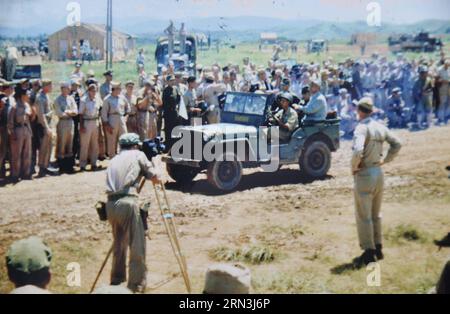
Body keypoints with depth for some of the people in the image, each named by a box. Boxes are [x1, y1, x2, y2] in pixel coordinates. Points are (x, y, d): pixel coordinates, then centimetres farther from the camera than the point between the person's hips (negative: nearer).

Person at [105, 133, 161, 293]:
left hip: (110, 204, 6)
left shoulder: (114, 160, 26)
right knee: (137, 247, 0)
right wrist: (158, 179, 33)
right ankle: (136, 287, 1)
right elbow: (155, 178, 10)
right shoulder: (138, 155, 13)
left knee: (119, 244, 21)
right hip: (127, 202, -6)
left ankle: (116, 281, 29)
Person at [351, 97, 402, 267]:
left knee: (364, 216, 2)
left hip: (364, 175, -7)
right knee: (376, 215, 19)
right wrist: (385, 160, 13)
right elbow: (397, 144, 12)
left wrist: (354, 167, -15)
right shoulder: (381, 127, 5)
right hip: (379, 173, 7)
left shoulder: (362, 128, -18)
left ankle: (369, 253, 6)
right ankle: (378, 248, 26)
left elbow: (358, 151, -31)